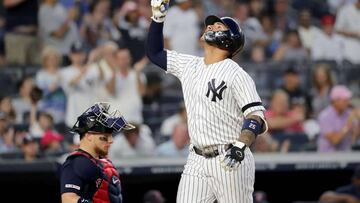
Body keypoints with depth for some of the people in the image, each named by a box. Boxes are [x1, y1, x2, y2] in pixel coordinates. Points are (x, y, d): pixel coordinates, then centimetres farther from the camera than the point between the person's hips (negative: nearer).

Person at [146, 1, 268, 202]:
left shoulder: (235, 73, -10)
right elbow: (154, 52, 24)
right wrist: (158, 16, 11)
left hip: (230, 162, -6)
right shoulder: (188, 65, 12)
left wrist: (240, 146, -35)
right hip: (197, 161, 6)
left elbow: (257, 117, -18)